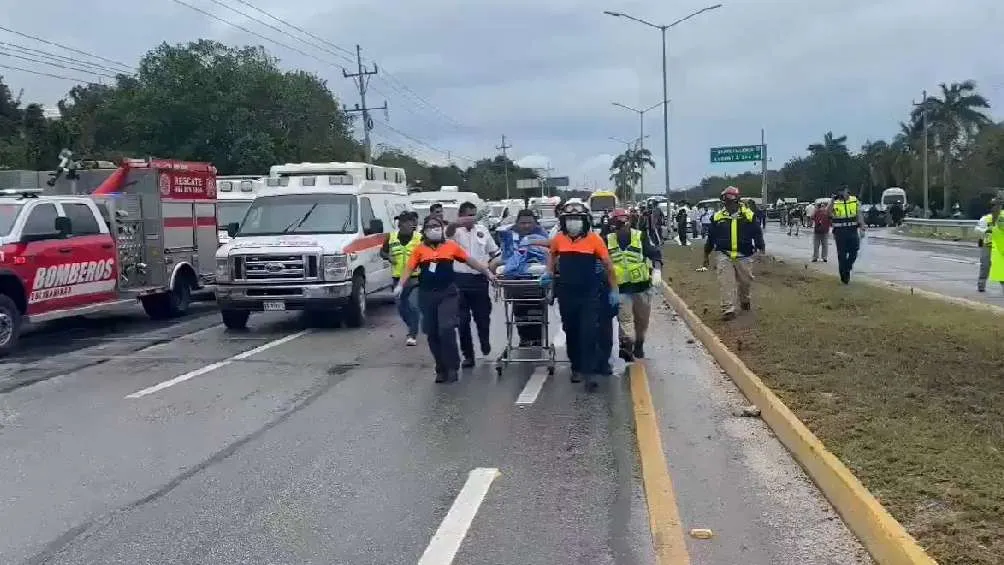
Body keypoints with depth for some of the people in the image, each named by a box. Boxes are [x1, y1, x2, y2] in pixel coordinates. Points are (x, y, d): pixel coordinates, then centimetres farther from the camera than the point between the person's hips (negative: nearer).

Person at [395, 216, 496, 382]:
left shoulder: (451, 246, 4)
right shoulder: (420, 249, 5)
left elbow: (470, 261, 9)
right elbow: (409, 268, 1)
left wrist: (488, 273, 10)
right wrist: (400, 285, -13)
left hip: (448, 293, -2)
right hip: (427, 295, 2)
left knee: (446, 329, -14)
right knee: (432, 334, 7)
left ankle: (452, 367, -1)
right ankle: (441, 369, 20)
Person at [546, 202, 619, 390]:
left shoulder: (594, 239, -9)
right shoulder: (559, 239, 0)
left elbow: (608, 265, -2)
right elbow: (552, 254, 23)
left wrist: (614, 290, -2)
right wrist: (549, 273, 10)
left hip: (589, 295, -3)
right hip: (566, 295, 3)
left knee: (588, 334, -8)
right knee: (571, 333, 14)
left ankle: (589, 372, -4)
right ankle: (576, 367, 29)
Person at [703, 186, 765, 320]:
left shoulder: (748, 215, -1)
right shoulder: (718, 217, 4)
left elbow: (757, 233, 4)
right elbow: (711, 238, 12)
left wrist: (761, 249, -6)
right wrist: (706, 255, 16)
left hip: (744, 256, 0)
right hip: (724, 255, 0)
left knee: (745, 281, 14)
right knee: (726, 283, -11)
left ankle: (745, 301, 42)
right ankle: (728, 309, -10)